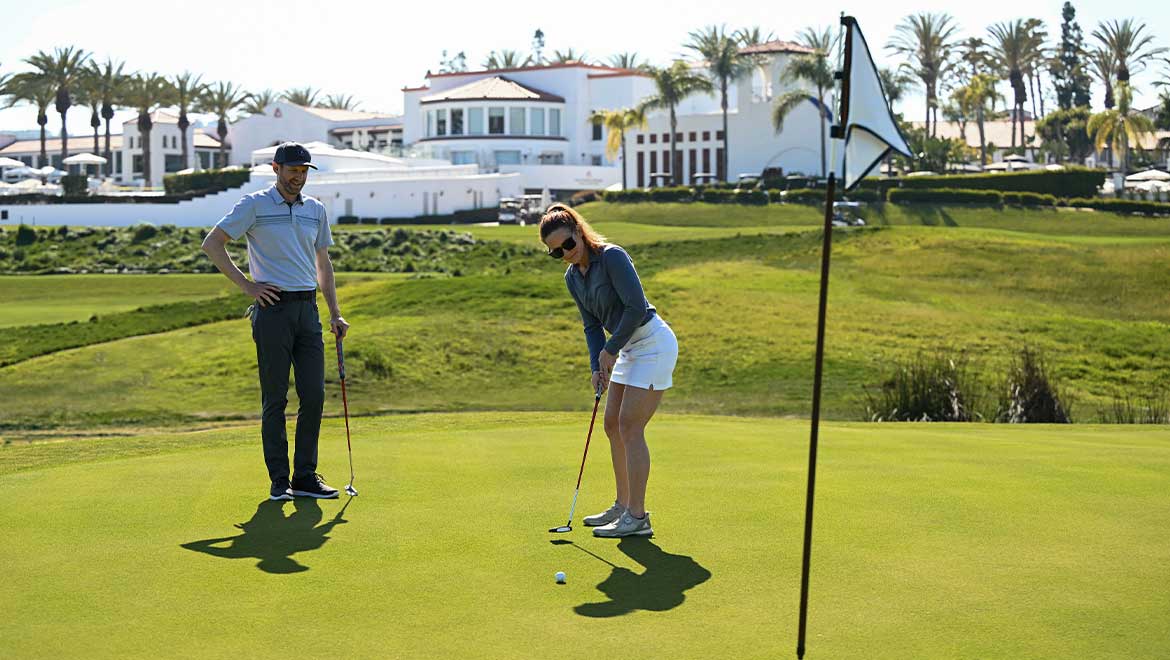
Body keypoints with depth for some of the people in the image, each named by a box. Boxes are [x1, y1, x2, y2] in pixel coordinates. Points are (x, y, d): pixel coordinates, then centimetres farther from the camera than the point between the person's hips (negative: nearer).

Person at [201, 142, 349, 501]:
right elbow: (212, 244, -4)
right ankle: (279, 480, 6)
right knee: (275, 398, -1)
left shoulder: (316, 209, 14)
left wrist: (335, 313, 14)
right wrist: (246, 285, -8)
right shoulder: (254, 205, -2)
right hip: (273, 308, -5)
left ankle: (306, 476, 10)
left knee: (314, 394, 2)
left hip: (308, 309, 5)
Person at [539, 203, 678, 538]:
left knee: (629, 427, -11)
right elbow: (592, 324, 9)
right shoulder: (572, 277, 6)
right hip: (629, 347, 9)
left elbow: (636, 307, -23)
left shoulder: (612, 256, -19)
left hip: (653, 344, -9)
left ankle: (638, 517, -7)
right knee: (613, 425, 11)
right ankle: (623, 506, 22)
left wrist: (610, 350, -15)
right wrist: (597, 366, -4)